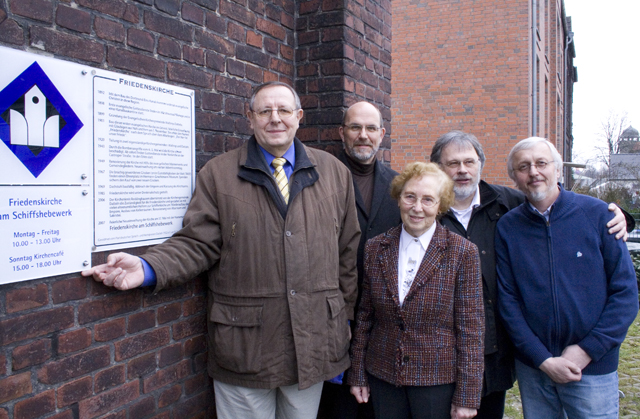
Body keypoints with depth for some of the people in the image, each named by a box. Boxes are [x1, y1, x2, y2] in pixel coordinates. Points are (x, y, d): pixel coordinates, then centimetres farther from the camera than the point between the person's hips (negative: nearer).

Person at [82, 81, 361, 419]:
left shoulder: (334, 172, 7)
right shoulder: (219, 173, 0)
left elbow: (347, 252, 9)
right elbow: (197, 244, -4)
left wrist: (346, 315, 9)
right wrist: (147, 268, -21)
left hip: (314, 344, 2)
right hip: (245, 346, -2)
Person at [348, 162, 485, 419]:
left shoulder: (462, 252, -9)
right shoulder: (375, 249, 1)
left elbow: (470, 329, -8)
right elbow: (364, 316, 6)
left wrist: (466, 397, -9)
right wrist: (357, 374, 7)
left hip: (438, 380, -2)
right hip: (383, 378, 3)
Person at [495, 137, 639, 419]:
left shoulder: (597, 214, -6)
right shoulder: (507, 227, -2)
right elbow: (507, 300, -2)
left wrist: (587, 350, -11)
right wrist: (543, 360, -9)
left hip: (593, 367, -1)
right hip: (531, 368, 1)